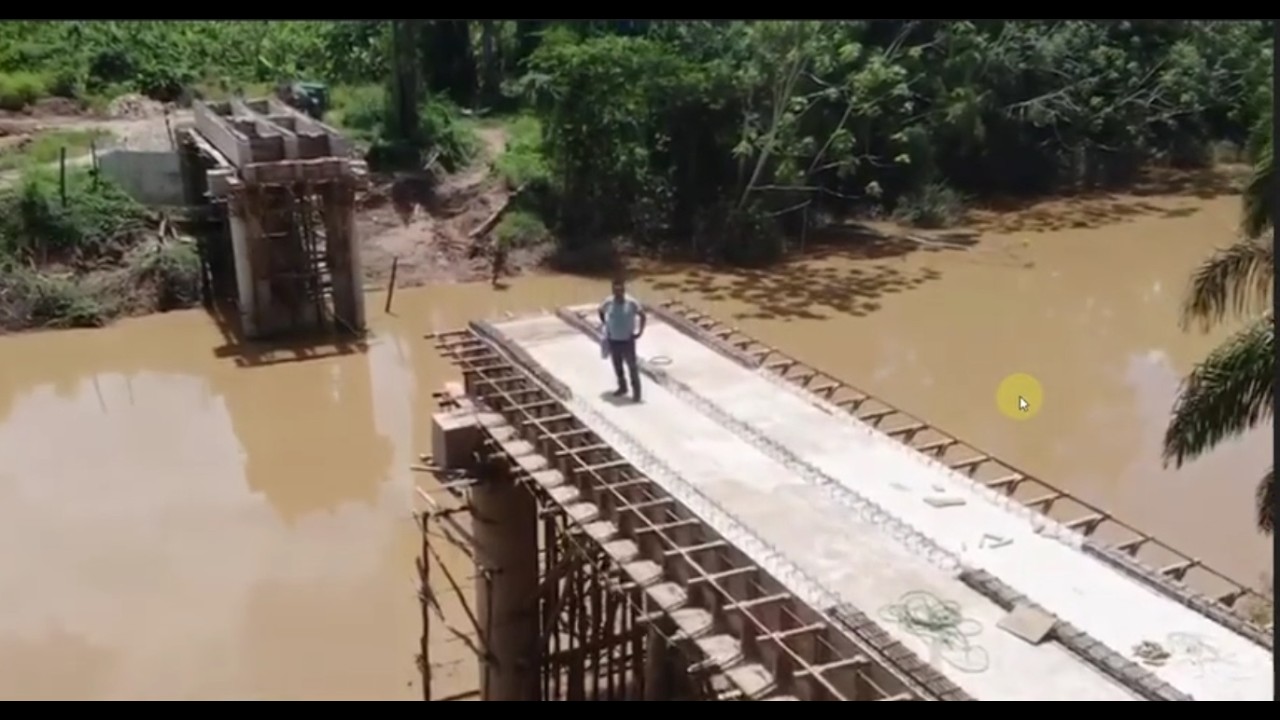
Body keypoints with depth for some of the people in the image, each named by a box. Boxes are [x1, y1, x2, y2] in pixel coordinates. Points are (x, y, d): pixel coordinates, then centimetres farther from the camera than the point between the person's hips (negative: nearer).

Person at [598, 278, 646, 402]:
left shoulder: (632, 302, -15)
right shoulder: (608, 303, -8)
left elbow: (643, 316, -4)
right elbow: (601, 311, 14)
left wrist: (640, 331, -7)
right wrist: (604, 324, 9)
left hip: (627, 340, -3)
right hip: (613, 340, 3)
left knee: (632, 366, 2)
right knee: (617, 365, 17)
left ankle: (636, 391, 12)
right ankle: (622, 387, 37)